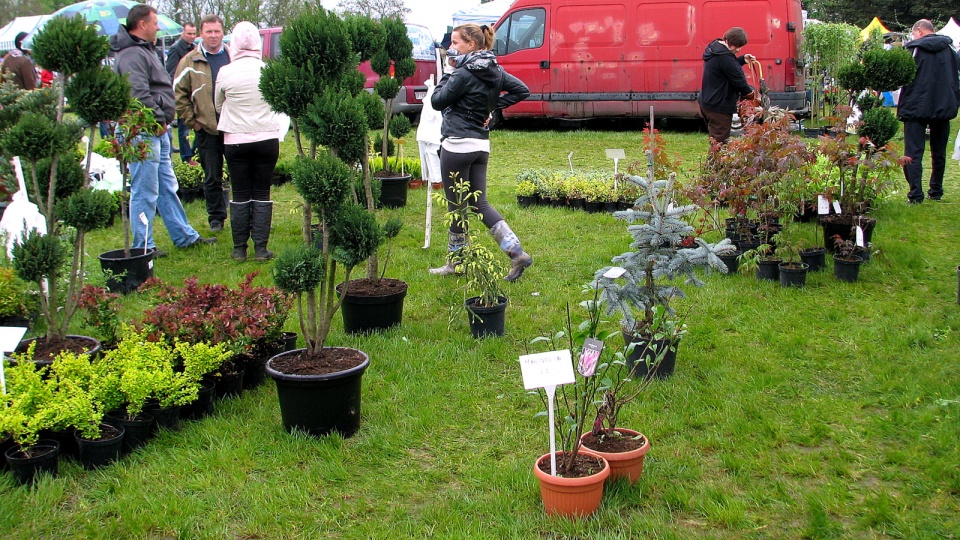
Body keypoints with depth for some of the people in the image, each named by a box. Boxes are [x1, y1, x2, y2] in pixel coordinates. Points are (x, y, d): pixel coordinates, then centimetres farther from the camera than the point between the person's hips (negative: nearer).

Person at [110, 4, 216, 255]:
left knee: (167, 188, 18)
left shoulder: (144, 50, 19)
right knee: (145, 193, -4)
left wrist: (162, 121, 13)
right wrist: (158, 119, -16)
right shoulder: (131, 55, -16)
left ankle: (184, 236, 28)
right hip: (144, 133, -11)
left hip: (157, 132, 11)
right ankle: (143, 247, 4)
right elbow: (139, 94, -26)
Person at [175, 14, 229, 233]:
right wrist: (191, 120, -2)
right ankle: (216, 218, 18)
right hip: (207, 129, -1)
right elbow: (179, 94, 3)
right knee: (212, 178, 7)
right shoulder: (190, 61, 2)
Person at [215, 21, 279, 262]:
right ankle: (261, 248, 6)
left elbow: (218, 106, 9)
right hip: (267, 138, 0)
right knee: (262, 194, 7)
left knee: (240, 195, 7)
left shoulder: (225, 73, -7)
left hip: (235, 140, 0)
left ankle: (239, 249, 11)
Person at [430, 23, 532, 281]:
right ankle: (517, 253, 2)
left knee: (456, 205, 5)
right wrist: (493, 106, 10)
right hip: (481, 144, 8)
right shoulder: (494, 71, 8)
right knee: (480, 203, 12)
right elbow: (522, 90, 15)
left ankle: (456, 262, 18)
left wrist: (450, 73, 0)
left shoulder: (463, 74, -16)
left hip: (458, 144, -8)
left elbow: (437, 101, -8)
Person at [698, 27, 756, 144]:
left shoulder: (715, 48, 9)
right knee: (720, 140, -7)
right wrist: (751, 94, -4)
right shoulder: (724, 56, -23)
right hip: (719, 106, -11)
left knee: (715, 138, 17)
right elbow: (738, 80, -19)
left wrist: (743, 60, 11)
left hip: (708, 102, 11)